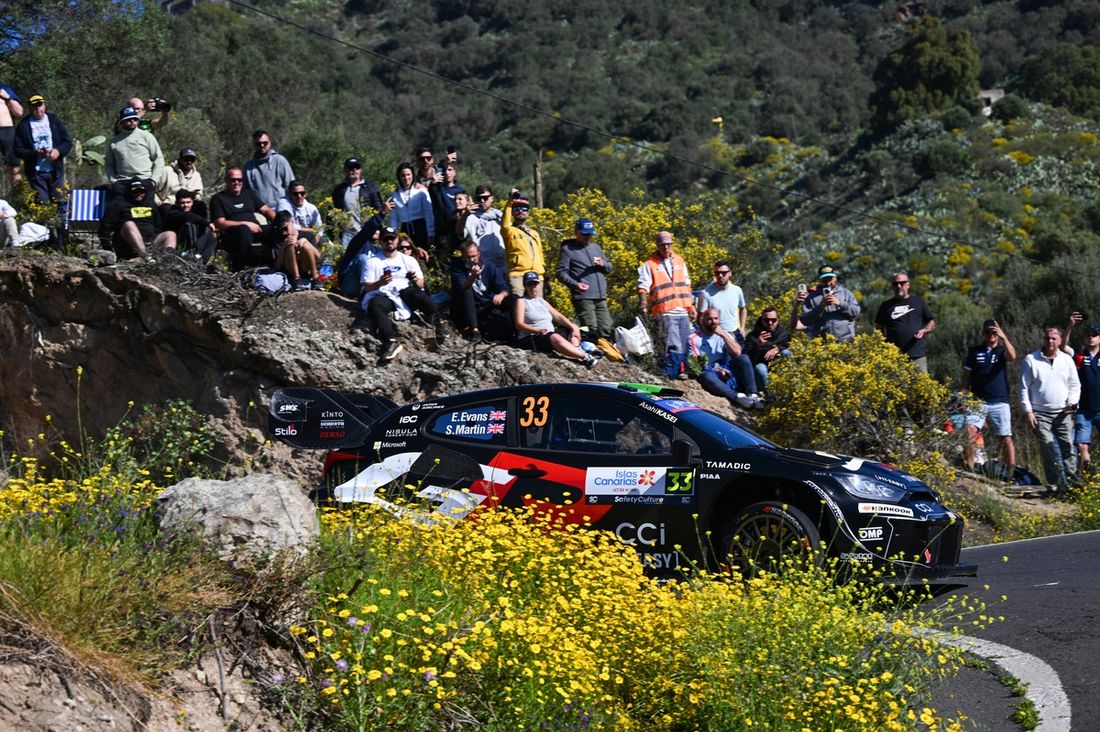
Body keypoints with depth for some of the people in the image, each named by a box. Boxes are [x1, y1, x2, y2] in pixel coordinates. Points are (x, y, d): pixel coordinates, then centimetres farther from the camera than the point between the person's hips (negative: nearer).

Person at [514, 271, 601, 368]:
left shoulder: (542, 301, 22)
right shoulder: (521, 301, 4)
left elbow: (558, 316, 12)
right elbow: (519, 324, -9)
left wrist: (572, 327, -7)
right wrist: (537, 330, -26)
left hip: (550, 336, 8)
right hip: (531, 338, -8)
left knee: (574, 329, -2)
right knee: (555, 338, -34)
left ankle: (577, 351, -28)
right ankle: (586, 357, -40)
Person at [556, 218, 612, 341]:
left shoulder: (596, 247, 24)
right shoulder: (567, 249, 5)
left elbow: (609, 269, 28)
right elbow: (561, 272, -3)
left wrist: (603, 264, 3)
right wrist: (575, 284, -19)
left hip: (601, 297, 6)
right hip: (583, 297, -6)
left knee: (606, 329, 3)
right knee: (591, 331, -15)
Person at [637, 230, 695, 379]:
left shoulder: (679, 261, 17)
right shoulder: (650, 264, 1)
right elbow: (643, 287, -6)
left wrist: (691, 306, 21)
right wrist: (643, 302, -23)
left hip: (683, 311, 6)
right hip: (665, 312, -6)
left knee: (685, 343, 6)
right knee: (673, 345, -13)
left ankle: (682, 370, 13)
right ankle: (672, 371, -9)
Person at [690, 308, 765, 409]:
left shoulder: (725, 334, 16)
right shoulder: (694, 339, 5)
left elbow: (737, 352, 1)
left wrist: (723, 335, -7)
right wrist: (717, 370, -17)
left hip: (728, 370, 4)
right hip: (710, 371, -3)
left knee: (743, 358, -23)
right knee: (706, 376, -37)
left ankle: (752, 395, -33)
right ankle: (738, 397, -51)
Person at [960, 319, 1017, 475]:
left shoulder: (1002, 350, 8)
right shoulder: (974, 351, 12)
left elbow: (1012, 356, -16)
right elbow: (966, 376, 13)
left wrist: (1003, 337, -27)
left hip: (999, 402, 0)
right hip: (977, 402, 0)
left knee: (1006, 439, -2)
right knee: (969, 431, -20)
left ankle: (1010, 474, 2)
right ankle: (969, 469, -16)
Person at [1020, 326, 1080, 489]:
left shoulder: (1067, 360, 9)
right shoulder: (1031, 360, 1)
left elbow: (1075, 385, 15)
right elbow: (1024, 388, 3)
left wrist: (1072, 402, -3)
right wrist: (1028, 411, -5)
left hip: (1063, 414, 2)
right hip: (1040, 414, -2)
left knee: (1068, 448, -5)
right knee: (1049, 450, -9)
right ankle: (1059, 485, -8)